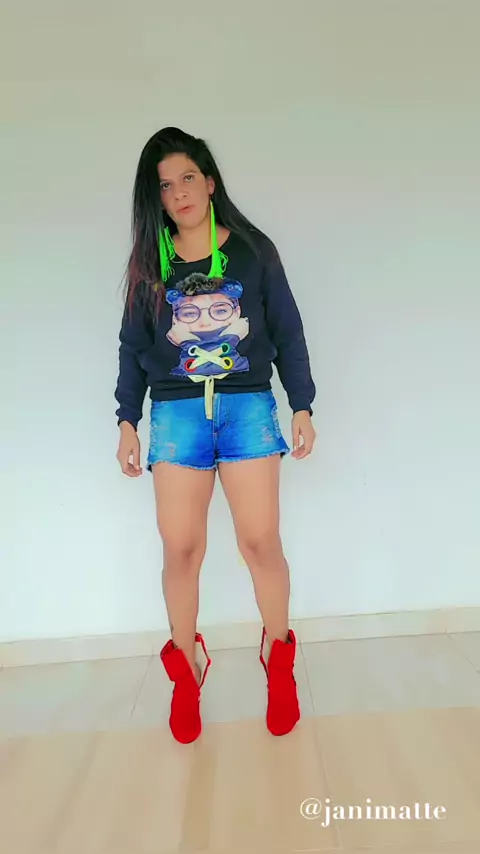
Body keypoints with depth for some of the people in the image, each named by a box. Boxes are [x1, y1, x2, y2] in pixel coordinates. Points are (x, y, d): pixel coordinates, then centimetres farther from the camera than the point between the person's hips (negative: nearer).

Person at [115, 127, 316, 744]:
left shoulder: (253, 251, 8)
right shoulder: (149, 263, 12)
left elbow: (287, 333, 8)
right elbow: (133, 347, 13)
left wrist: (302, 407, 4)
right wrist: (127, 422, 8)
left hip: (248, 405, -1)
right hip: (176, 412, 2)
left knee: (260, 541, -5)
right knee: (180, 549, -2)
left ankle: (278, 658, 19)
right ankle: (186, 671, 19)